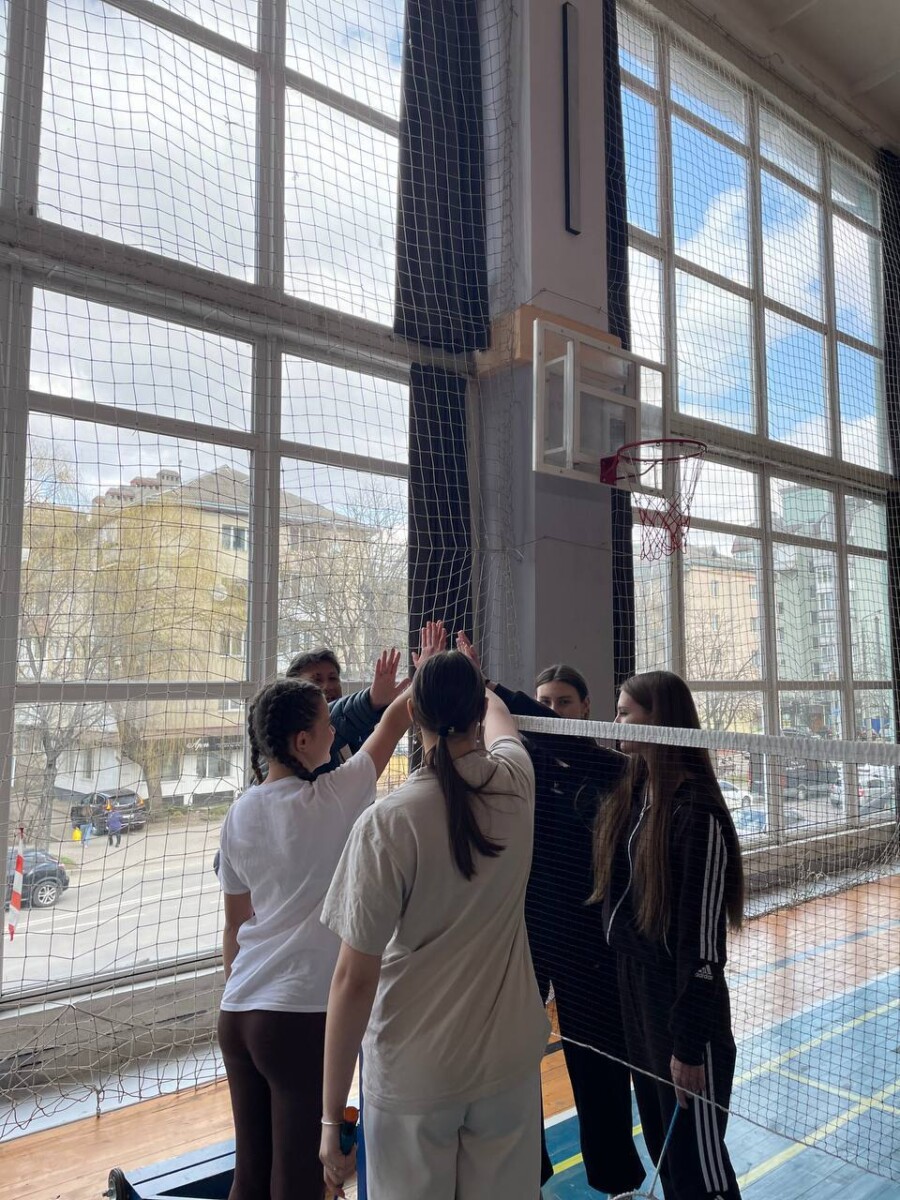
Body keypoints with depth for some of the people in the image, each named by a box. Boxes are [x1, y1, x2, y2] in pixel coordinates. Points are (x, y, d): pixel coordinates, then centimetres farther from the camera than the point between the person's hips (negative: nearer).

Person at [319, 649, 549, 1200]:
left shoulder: (386, 822, -20)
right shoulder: (515, 785, -9)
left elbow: (354, 979, -16)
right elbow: (499, 716, 16)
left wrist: (333, 1114, -4)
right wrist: (472, 679, 37)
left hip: (412, 1072, -3)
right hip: (510, 1056, 4)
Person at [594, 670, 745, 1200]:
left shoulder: (697, 810, -23)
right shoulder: (633, 791, 0)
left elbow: (703, 939, -22)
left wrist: (690, 1044, -18)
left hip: (682, 994, -8)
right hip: (633, 982, 8)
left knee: (695, 1157, 9)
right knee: (660, 1138, 24)